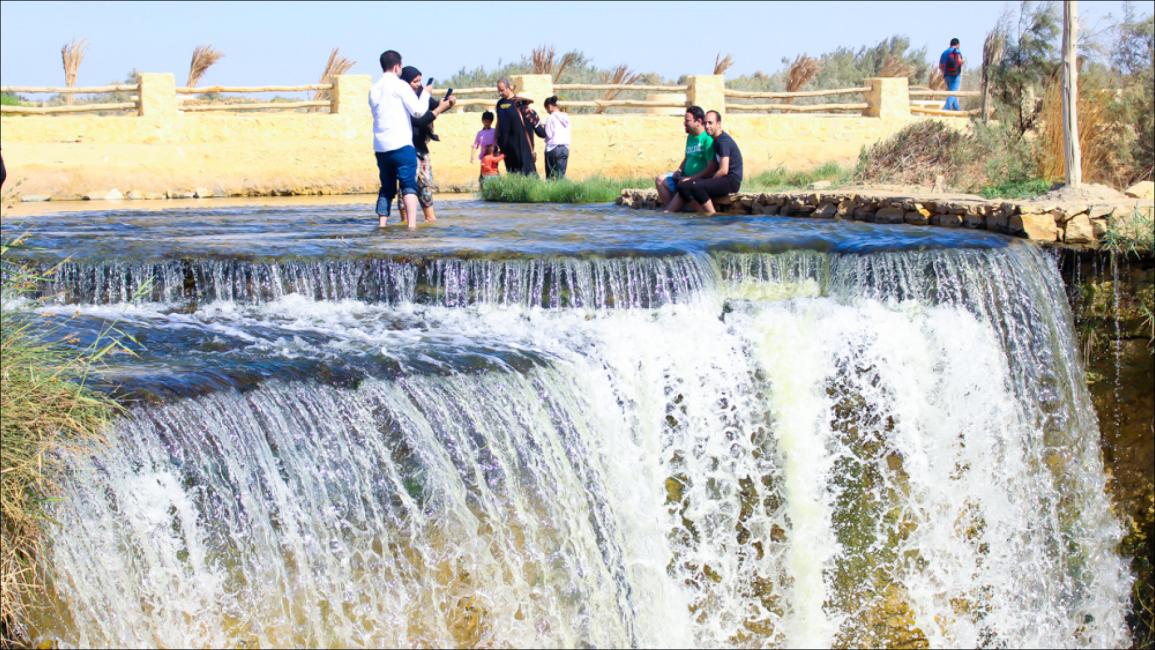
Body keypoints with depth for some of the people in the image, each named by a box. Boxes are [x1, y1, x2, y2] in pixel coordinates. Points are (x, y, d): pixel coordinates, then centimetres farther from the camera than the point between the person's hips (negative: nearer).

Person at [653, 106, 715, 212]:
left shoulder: (707, 139, -16)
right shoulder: (690, 137, 12)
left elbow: (711, 168, -20)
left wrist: (691, 178, -21)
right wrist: (679, 170, 6)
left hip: (700, 180, -10)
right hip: (687, 177, 10)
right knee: (660, 180, 1)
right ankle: (671, 210, -13)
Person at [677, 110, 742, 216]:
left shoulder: (723, 141, -14)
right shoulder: (715, 140, 16)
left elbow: (723, 170, -20)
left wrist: (709, 181, -9)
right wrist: (693, 178, 12)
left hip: (731, 181, -10)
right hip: (723, 180, 10)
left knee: (696, 187, -32)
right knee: (682, 187, -4)